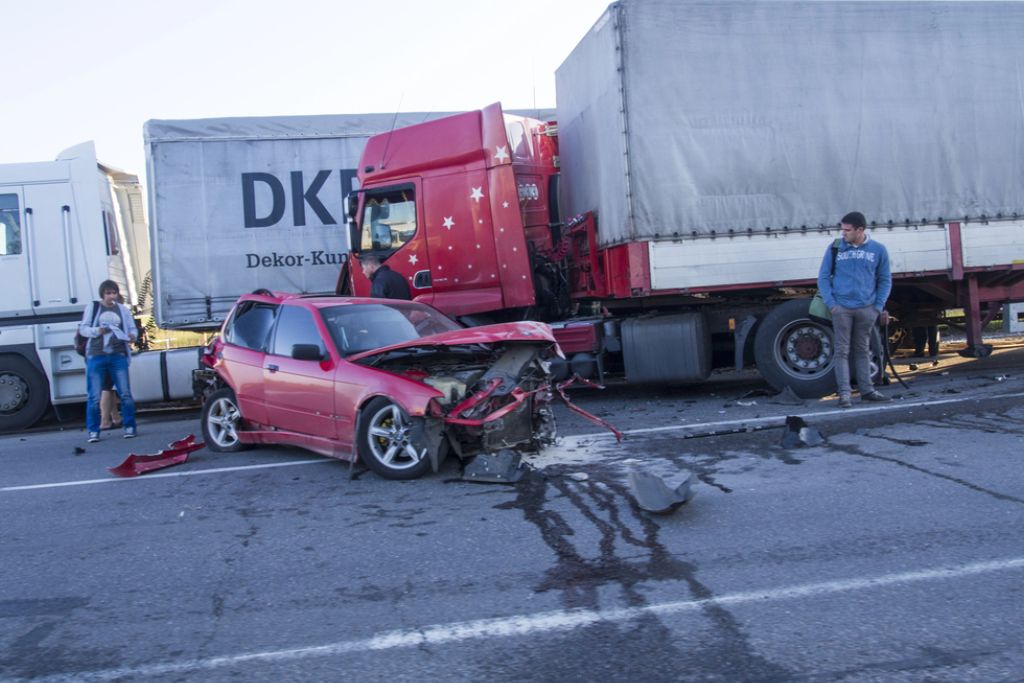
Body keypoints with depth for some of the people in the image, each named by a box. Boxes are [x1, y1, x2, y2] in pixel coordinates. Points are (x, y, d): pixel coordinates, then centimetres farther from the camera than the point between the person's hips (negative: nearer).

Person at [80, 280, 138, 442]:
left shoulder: (123, 309, 12)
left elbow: (133, 328, 13)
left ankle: (129, 427, 9)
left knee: (125, 394, -2)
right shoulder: (92, 308, 7)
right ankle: (93, 431, 7)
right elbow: (83, 328, 5)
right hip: (96, 356, -1)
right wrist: (97, 330, -14)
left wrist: (132, 336, -10)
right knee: (94, 397, 0)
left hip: (118, 356, 1)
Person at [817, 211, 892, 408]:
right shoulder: (834, 248, 1)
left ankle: (866, 390, 19)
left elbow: (885, 280, 9)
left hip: (867, 308, 1)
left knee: (863, 350, 11)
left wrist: (879, 306, -1)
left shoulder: (878, 249, 3)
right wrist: (831, 303, -6)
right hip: (841, 308, -1)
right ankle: (844, 393, -1)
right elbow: (823, 277, 4)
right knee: (842, 350, -2)